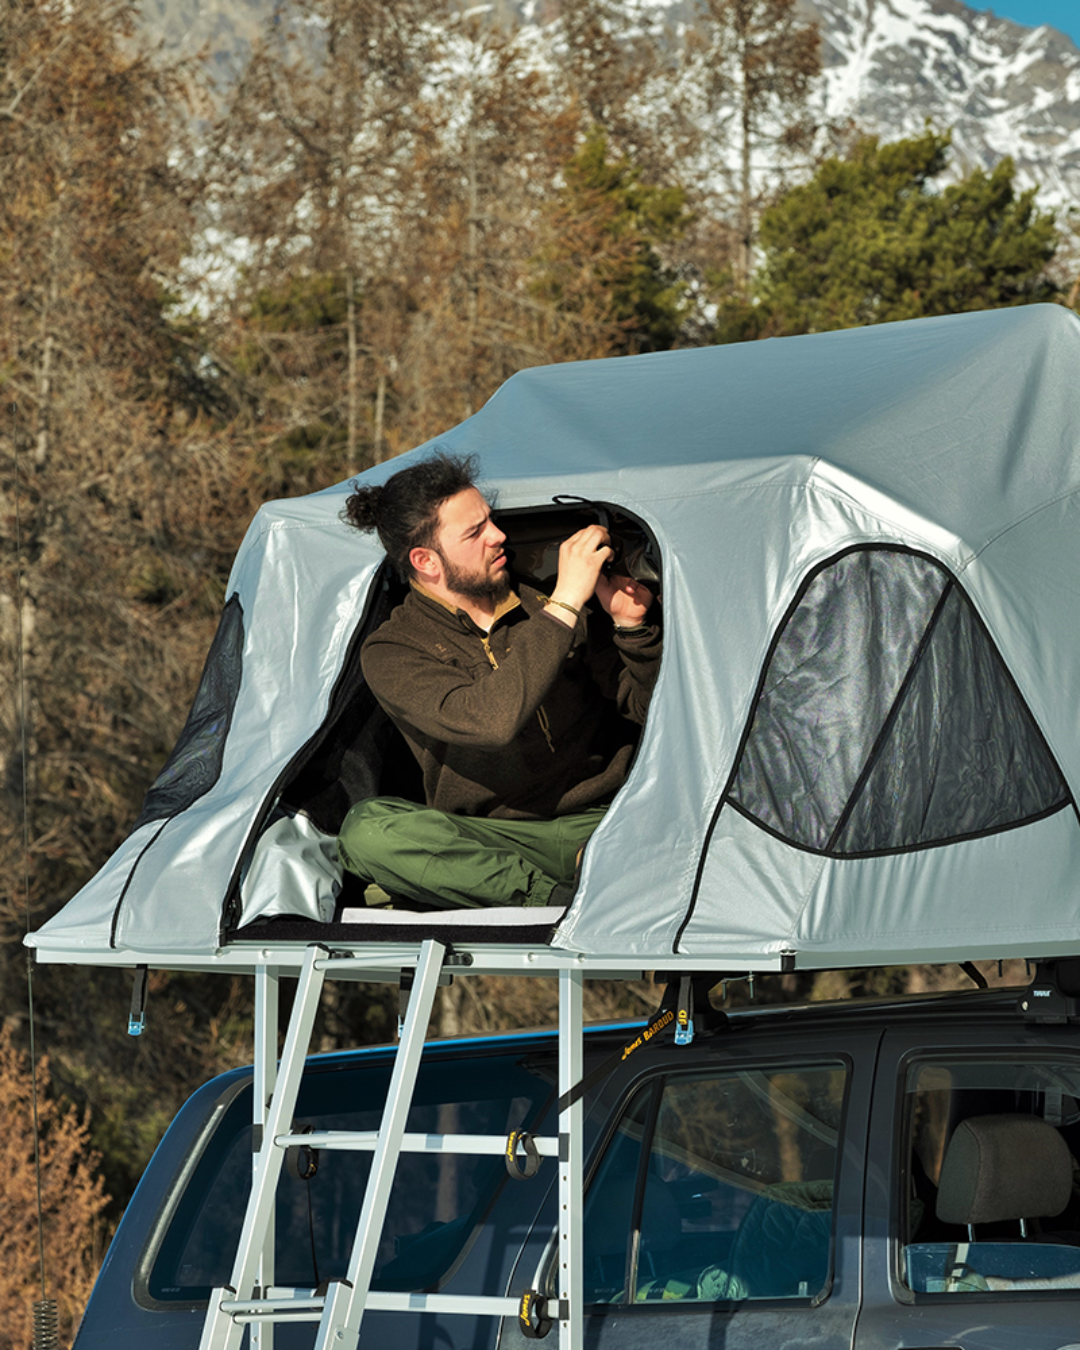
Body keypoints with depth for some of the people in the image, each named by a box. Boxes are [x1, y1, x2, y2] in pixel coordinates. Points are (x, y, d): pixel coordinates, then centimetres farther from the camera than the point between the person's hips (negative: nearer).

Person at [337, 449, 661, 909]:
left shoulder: (536, 608, 8)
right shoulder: (391, 653, -6)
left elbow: (646, 707, 12)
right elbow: (488, 723, -26)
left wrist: (631, 627, -7)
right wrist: (565, 604, -24)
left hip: (602, 821, 2)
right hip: (497, 838, -2)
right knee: (367, 828, -33)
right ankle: (563, 899, -34)